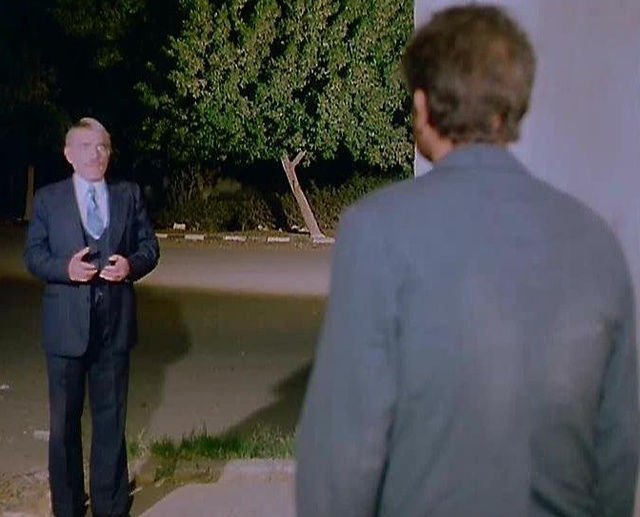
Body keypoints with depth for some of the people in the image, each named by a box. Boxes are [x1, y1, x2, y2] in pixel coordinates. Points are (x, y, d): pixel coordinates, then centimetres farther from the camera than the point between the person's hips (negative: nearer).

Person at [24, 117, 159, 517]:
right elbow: (33, 254, 0)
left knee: (112, 418, 10)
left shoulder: (129, 195, 8)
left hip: (115, 323, 1)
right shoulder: (48, 199, 3)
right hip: (66, 325, -1)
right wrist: (65, 268, -19)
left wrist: (131, 265, -14)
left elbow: (150, 246, 7)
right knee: (64, 420, 7)